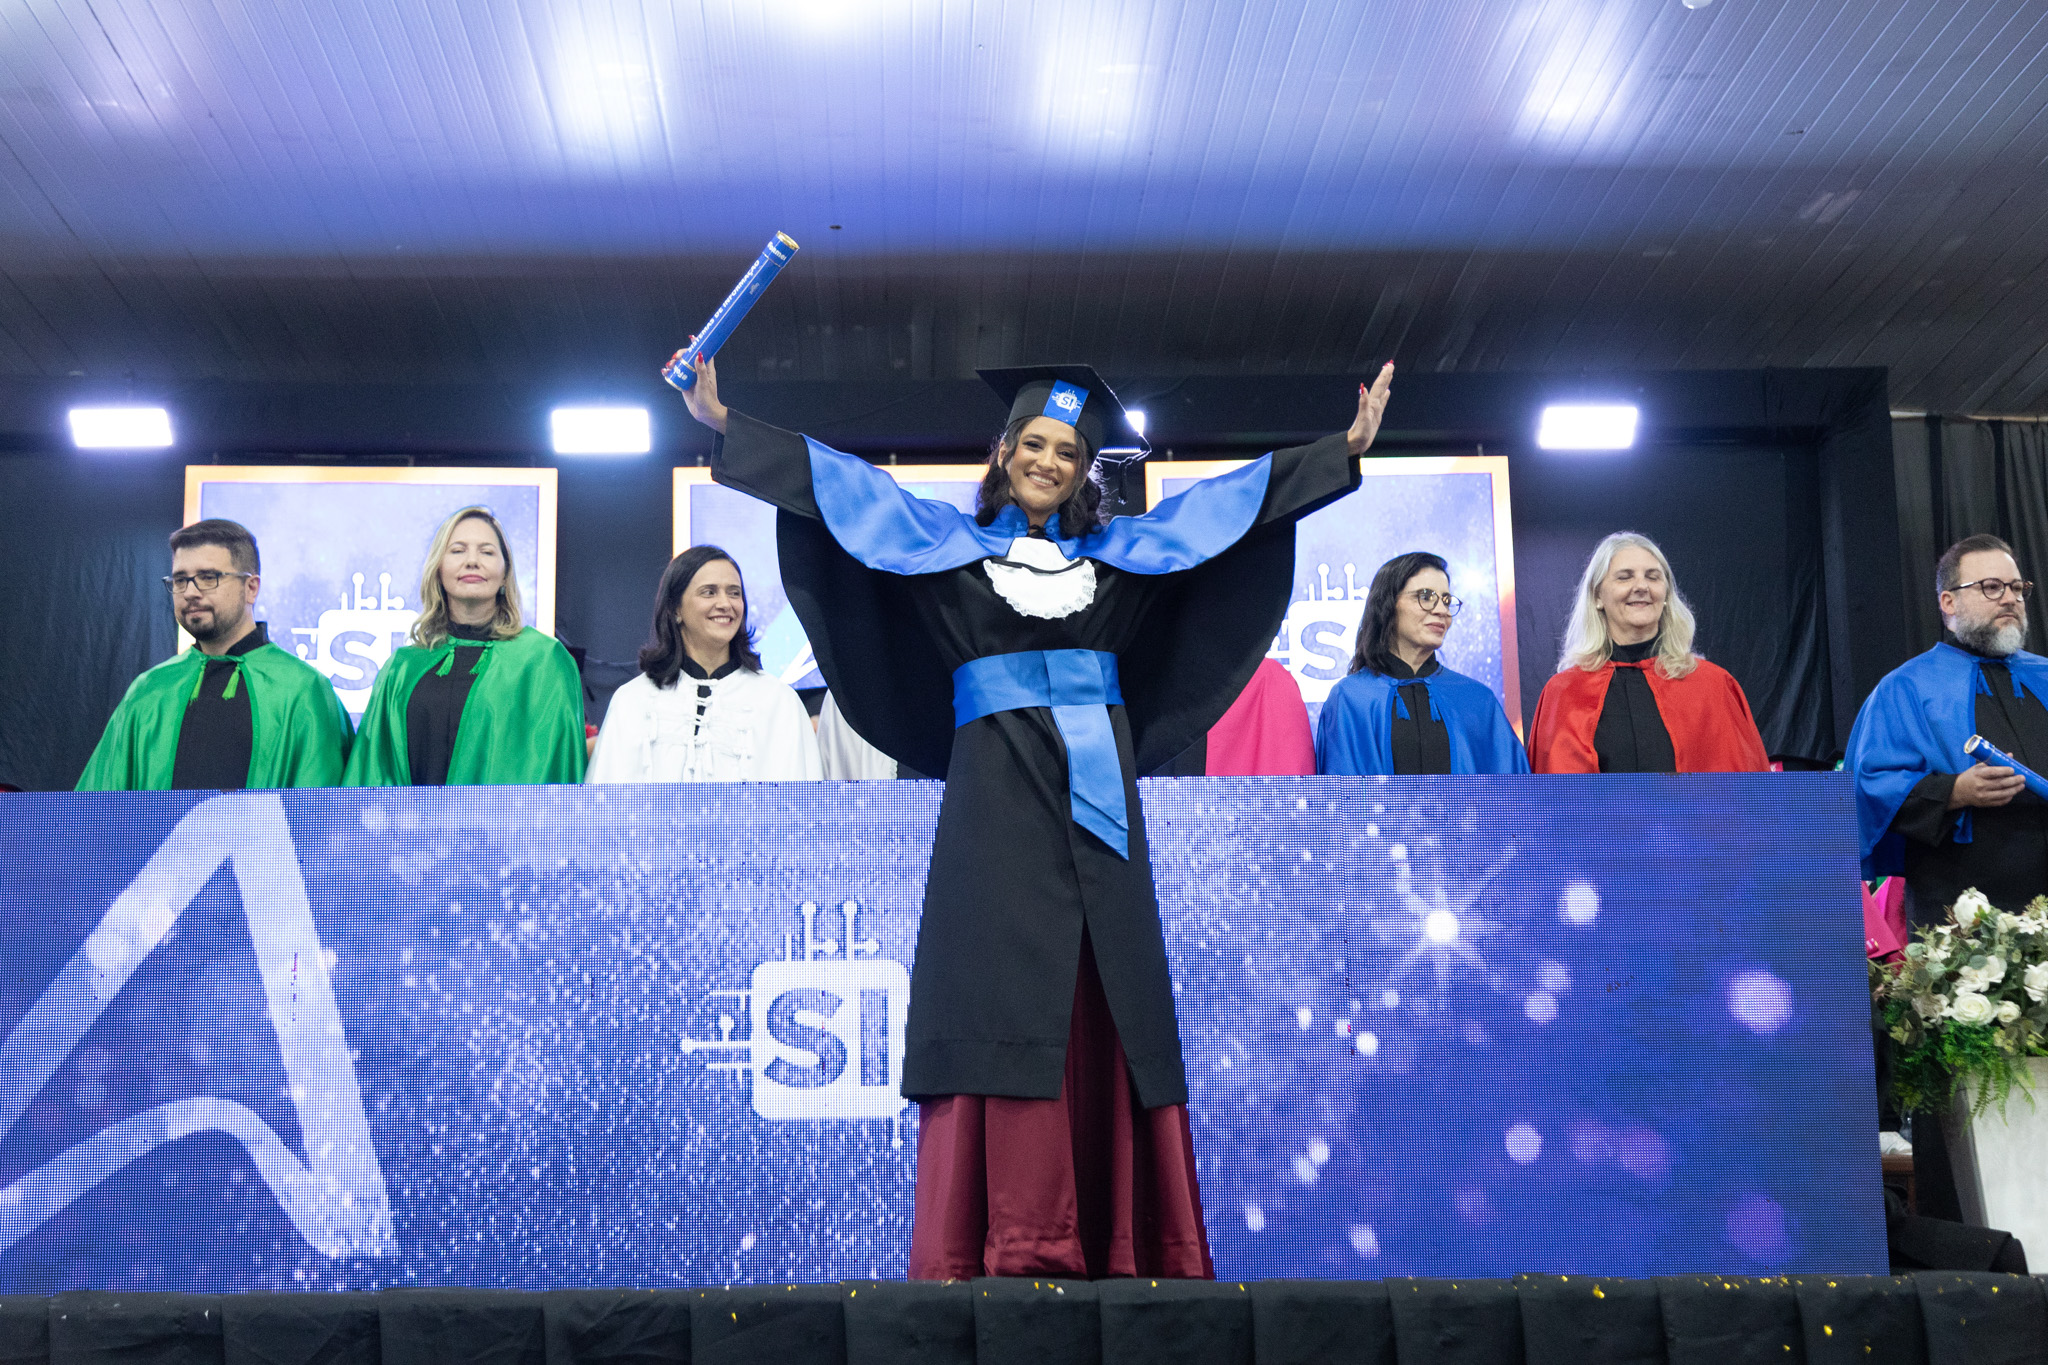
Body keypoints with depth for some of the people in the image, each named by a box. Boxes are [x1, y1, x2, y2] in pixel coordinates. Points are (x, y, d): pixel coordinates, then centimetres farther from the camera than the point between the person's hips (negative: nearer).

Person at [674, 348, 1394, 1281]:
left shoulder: (1122, 552, 18)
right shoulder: (948, 542, 13)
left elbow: (1241, 496, 21)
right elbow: (836, 481, 9)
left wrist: (1350, 444, 19)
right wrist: (722, 423, 4)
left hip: (1094, 793, 3)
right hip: (997, 791, -2)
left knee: (1105, 1002, -2)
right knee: (1003, 1000, -11)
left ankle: (1123, 1242, -2)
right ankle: (1008, 1244, -13)